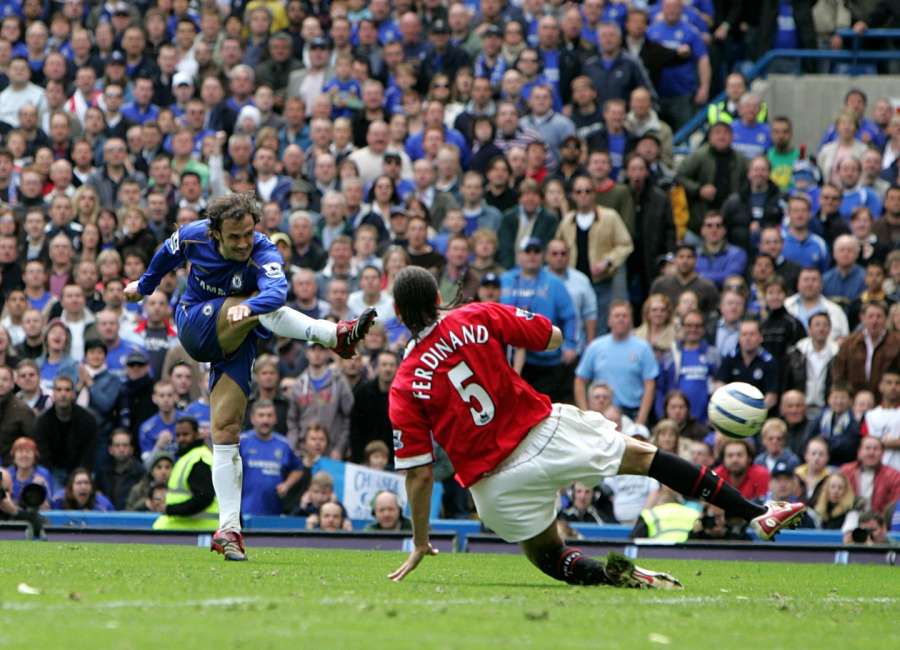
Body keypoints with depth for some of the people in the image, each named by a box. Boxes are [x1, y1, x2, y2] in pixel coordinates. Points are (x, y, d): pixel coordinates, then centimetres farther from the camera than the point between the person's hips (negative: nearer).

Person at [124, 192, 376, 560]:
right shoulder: (193, 237, -13)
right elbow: (168, 255, 11)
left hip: (235, 343, -1)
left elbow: (277, 290, -47)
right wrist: (145, 285, 30)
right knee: (262, 308, -28)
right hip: (195, 326, 1)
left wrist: (249, 307, -68)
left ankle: (228, 530, -12)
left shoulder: (263, 255, -24)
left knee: (226, 432, -11)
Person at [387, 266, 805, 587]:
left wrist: (420, 543, 5)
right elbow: (553, 338, 7)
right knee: (642, 456, 16)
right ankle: (758, 514, 15)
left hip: (494, 484, 0)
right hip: (544, 432, 0)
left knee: (547, 555, 23)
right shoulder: (478, 318, -5)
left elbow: (419, 475, -5)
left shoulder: (404, 389, -5)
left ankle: (612, 575, -10)